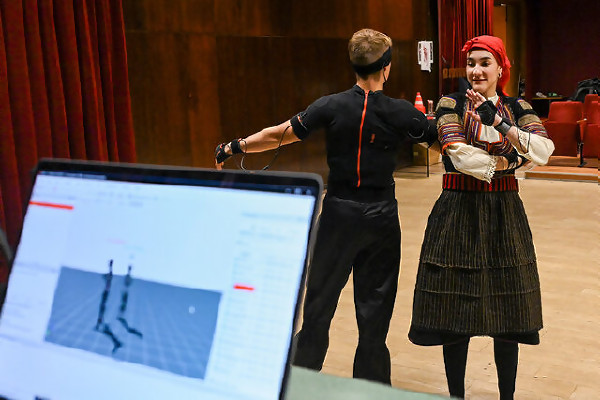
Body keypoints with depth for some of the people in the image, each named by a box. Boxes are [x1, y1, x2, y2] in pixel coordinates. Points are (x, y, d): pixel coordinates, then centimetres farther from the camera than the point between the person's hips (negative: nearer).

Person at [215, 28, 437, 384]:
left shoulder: (332, 106, -7)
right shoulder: (401, 112, -7)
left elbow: (280, 135, -4)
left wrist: (234, 147, 8)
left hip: (339, 212, 0)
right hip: (381, 216, 0)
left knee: (320, 299, 12)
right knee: (375, 303, 11)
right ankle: (372, 387, 21)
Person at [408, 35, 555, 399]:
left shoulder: (518, 108, 7)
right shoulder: (452, 104, 0)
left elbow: (544, 152, -11)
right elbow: (459, 155, -15)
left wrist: (499, 123, -19)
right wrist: (507, 162, -7)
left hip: (505, 212, 2)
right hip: (460, 212, -2)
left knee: (508, 316, 8)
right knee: (455, 314, 3)